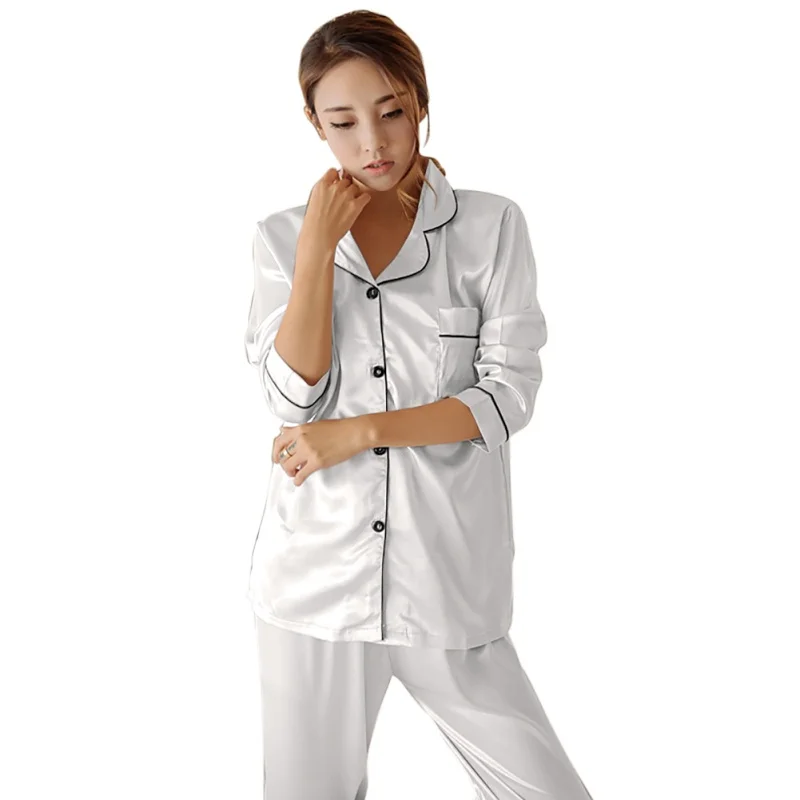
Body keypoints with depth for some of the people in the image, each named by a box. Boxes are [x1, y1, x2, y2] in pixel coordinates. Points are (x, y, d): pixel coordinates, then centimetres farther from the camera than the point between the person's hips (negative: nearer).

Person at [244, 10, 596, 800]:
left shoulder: (492, 225, 0)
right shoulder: (283, 236, 4)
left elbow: (507, 395, -6)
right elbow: (294, 395, -6)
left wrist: (360, 431, -13)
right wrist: (318, 247, -12)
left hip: (448, 575, -1)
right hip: (313, 575, 1)